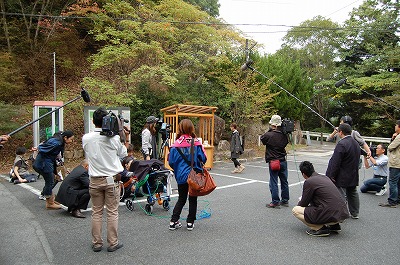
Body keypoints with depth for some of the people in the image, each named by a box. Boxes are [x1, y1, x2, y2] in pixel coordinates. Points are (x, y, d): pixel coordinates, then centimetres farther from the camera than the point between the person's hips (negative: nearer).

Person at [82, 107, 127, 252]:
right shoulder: (114, 138, -13)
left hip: (94, 180, 2)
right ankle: (113, 243, 15)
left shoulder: (86, 138, -5)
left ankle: (96, 243, 21)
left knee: (96, 212, 12)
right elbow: (123, 154, 3)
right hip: (111, 179, -2)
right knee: (112, 212, 7)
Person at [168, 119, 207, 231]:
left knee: (181, 199, 17)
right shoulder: (197, 143, -10)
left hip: (181, 176, 1)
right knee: (193, 199, 14)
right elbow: (203, 159, -8)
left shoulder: (176, 145, -9)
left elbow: (171, 162, -6)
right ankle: (190, 222, 19)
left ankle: (173, 221, 16)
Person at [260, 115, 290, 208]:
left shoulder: (269, 135, -15)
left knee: (273, 183, 3)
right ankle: (285, 200, 25)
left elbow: (262, 138, 3)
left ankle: (275, 202, 6)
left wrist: (270, 130, 2)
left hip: (273, 162, -5)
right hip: (283, 161, 5)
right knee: (284, 181, 15)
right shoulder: (284, 135, -1)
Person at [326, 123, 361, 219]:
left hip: (342, 177, -10)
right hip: (353, 176, 10)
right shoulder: (356, 143, 8)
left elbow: (335, 162, -23)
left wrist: (331, 176, -15)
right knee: (353, 193, 20)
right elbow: (357, 159, 16)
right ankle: (355, 213, 32)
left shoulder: (342, 144, -23)